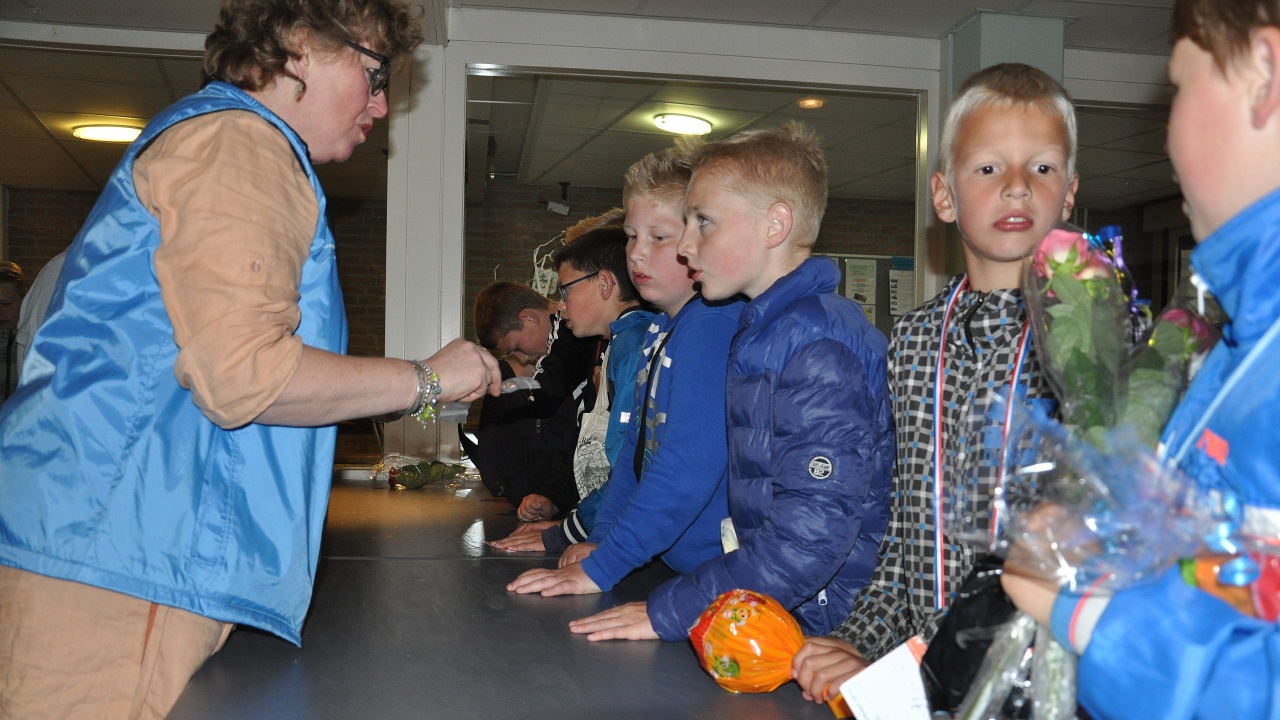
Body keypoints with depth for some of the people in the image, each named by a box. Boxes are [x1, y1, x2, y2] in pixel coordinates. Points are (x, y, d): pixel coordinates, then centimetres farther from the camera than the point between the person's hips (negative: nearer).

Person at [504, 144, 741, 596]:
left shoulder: (715, 323, -18)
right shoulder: (661, 330, 12)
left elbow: (690, 463, -25)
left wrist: (601, 567, -22)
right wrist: (600, 539, 7)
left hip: (724, 575, -8)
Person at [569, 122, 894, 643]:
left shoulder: (821, 345, -15)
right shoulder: (762, 334, 14)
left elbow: (813, 532, -23)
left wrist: (670, 611, -19)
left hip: (832, 636, -7)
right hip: (775, 620, 7)